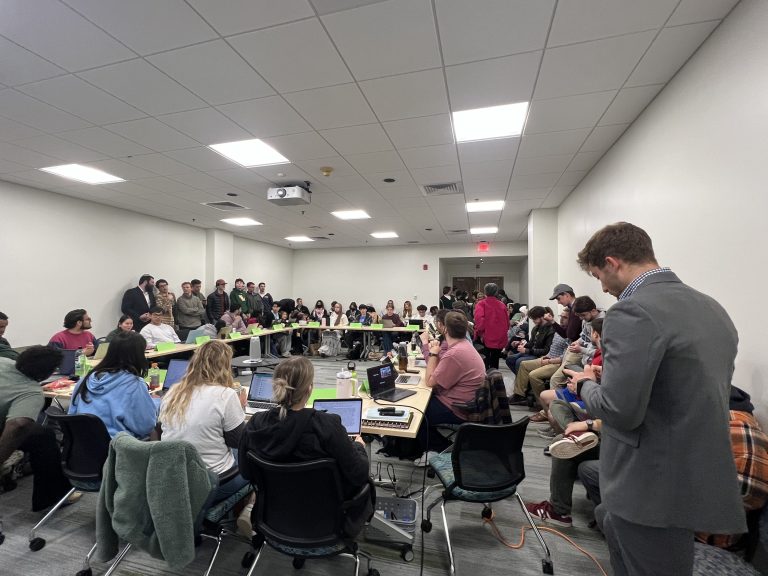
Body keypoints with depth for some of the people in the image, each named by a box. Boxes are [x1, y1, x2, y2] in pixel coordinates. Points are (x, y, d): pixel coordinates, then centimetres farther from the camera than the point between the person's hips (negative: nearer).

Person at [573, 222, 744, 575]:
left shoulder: (632, 312, -23)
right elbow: (705, 393, 15)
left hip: (656, 486, -9)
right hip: (699, 477, 9)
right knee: (609, 521, 29)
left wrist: (586, 384, -7)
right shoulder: (711, 307, 6)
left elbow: (620, 410, -27)